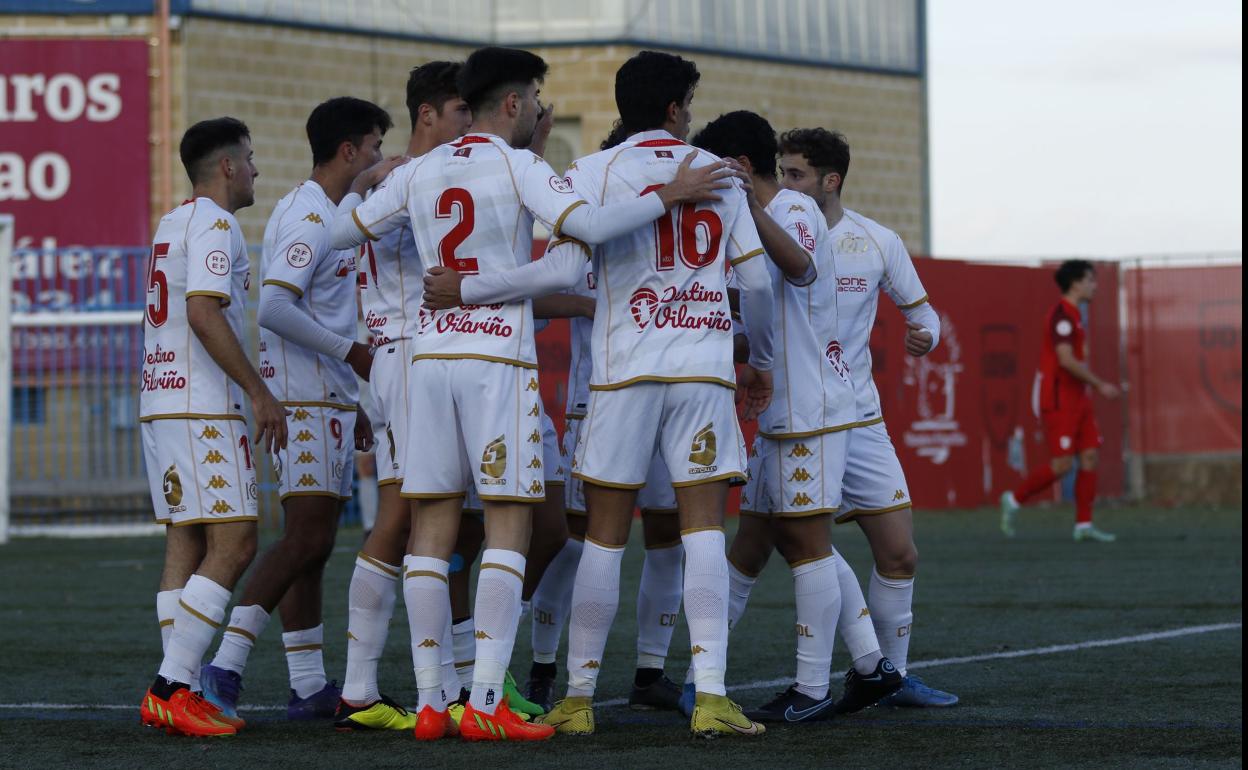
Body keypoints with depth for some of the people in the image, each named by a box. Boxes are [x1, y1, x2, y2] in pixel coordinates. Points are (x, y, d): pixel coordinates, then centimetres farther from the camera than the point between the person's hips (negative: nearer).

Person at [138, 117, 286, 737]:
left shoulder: (172, 223, 20)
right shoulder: (214, 225, -10)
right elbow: (204, 314, -20)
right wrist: (259, 391, -18)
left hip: (159, 402, 10)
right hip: (202, 408, -10)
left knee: (185, 544, 7)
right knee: (233, 543, -11)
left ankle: (178, 694, 4)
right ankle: (171, 686, -17)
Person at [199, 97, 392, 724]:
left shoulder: (324, 215, 20)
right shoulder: (310, 216, -12)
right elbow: (275, 308, -23)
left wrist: (352, 406, 24)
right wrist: (351, 354, -17)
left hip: (326, 401, 10)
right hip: (307, 401, -10)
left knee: (310, 543, 8)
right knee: (307, 537, -15)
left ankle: (310, 686, 8)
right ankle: (225, 665, -17)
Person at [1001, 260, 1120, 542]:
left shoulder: (1072, 315, 16)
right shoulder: (1062, 315, -15)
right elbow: (1066, 360, -22)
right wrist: (1099, 384, -18)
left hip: (1076, 400, 10)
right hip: (1060, 401, -10)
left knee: (1090, 456, 2)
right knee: (1062, 463, -10)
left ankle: (1084, 524, 3)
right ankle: (1015, 499, 8)